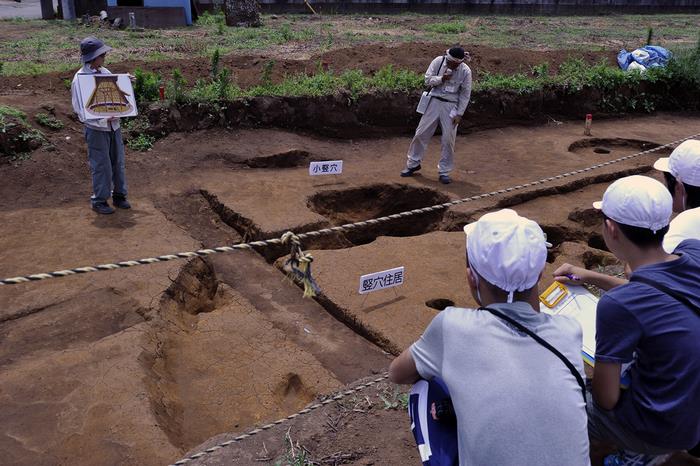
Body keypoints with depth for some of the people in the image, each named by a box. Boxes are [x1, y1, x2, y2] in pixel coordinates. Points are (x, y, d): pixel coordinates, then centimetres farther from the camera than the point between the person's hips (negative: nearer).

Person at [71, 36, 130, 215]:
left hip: (113, 126, 6)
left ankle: (119, 195, 28)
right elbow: (80, 110, -16)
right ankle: (99, 200, 16)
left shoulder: (105, 72, 5)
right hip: (96, 129, -6)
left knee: (118, 162, 13)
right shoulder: (80, 78, -14)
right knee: (101, 166, 1)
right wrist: (104, 120, -27)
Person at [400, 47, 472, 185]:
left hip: (451, 106, -1)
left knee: (448, 139, 1)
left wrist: (459, 114, -8)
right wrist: (442, 78, -23)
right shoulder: (438, 62, -8)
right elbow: (428, 80, -5)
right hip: (434, 101, 1)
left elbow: (465, 95, -5)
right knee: (421, 133, 5)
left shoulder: (465, 71, -10)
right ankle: (413, 163, 21)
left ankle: (444, 171, 14)